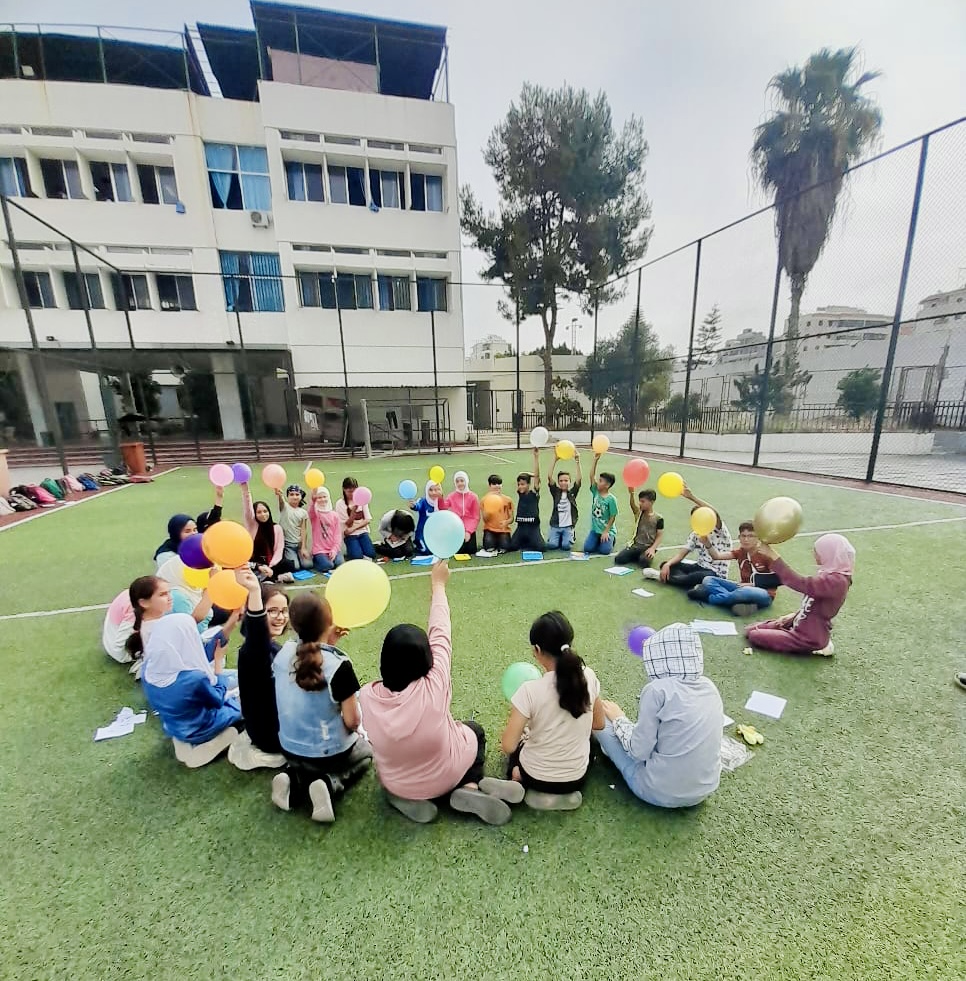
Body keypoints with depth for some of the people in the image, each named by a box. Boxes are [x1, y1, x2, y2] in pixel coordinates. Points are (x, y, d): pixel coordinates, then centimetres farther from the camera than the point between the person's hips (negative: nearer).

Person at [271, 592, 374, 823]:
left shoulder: (284, 653, -14)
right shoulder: (339, 664, -29)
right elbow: (352, 722, -20)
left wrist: (327, 644, -1)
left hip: (290, 748, 5)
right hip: (329, 752, -5)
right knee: (366, 750, 27)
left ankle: (294, 779, 8)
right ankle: (328, 784, 0)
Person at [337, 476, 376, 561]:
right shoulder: (340, 503, -5)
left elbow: (367, 520, -1)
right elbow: (348, 524, -8)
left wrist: (353, 528, -14)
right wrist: (353, 511, -25)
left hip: (362, 532, 2)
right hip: (350, 535, -2)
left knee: (371, 554, -19)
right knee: (357, 557, -22)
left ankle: (359, 548, 8)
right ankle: (350, 551, 8)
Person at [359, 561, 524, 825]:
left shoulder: (368, 695, -24)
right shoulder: (433, 687, -31)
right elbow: (440, 634, -19)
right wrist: (438, 585, -7)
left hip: (395, 785, 3)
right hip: (445, 777, -2)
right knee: (474, 730, 24)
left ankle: (410, 798, 13)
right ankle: (470, 787, 3)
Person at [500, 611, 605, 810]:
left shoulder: (530, 690, -29)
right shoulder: (588, 676, -17)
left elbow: (508, 746, -21)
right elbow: (599, 724, 0)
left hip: (536, 777, -2)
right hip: (577, 777, 3)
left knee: (517, 745, 31)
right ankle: (564, 793, 18)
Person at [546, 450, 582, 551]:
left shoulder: (572, 492, 2)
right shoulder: (555, 492, 2)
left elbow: (579, 479, -12)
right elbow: (549, 477, -12)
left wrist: (577, 461, -21)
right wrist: (555, 460, -19)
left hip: (568, 526, 0)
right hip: (555, 525, 0)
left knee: (566, 546, -18)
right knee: (551, 545, -16)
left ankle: (570, 536, 16)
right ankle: (560, 537, 16)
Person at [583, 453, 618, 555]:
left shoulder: (611, 499, -14)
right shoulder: (595, 492, -3)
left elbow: (613, 517, -12)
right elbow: (592, 475, -12)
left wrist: (606, 532, -15)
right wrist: (595, 460, -20)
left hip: (607, 530, -4)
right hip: (595, 529, 4)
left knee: (604, 550, -17)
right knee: (587, 548, -11)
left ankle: (611, 539, 16)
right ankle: (599, 540, 19)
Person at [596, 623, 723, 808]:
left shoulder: (658, 690, -24)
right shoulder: (709, 686, -5)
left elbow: (639, 751, -16)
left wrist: (618, 718, 1)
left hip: (661, 792, -6)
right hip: (706, 788, 6)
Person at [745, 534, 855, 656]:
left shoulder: (837, 580, -28)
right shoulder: (831, 574, 4)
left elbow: (801, 583, -36)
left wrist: (773, 556, -36)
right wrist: (794, 616, 9)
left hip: (809, 638, -9)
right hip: (803, 626, 9)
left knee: (755, 636, -5)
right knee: (751, 630, 10)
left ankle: (814, 647, 3)